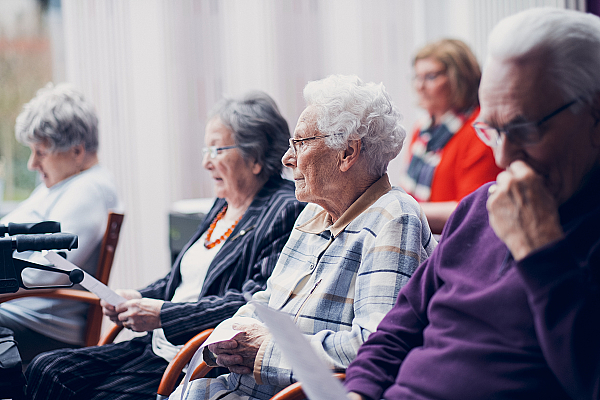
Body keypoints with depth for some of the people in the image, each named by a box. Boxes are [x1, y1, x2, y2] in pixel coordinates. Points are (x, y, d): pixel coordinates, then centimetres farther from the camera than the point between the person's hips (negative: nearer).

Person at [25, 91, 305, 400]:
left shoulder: (285, 211, -12)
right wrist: (139, 298, 7)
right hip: (158, 348, 9)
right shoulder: (223, 205, 19)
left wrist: (164, 315, -20)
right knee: (46, 371, -2)